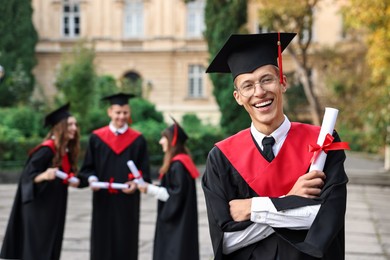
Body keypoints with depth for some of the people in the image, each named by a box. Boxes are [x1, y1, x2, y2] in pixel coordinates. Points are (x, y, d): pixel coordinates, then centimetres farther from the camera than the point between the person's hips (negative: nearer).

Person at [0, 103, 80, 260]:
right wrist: (44, 176, -37)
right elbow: (27, 176, -20)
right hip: (39, 207, -8)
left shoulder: (67, 151, 6)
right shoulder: (46, 150, -18)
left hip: (55, 208, 8)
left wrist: (71, 181, 1)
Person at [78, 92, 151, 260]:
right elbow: (88, 167, 6)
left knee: (126, 241, 4)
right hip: (103, 201, 0)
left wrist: (136, 183, -16)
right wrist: (91, 179, -14)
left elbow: (144, 171, 2)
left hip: (127, 201, 0)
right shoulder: (96, 138, 4)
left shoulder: (138, 140, 3)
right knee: (102, 241, 3)